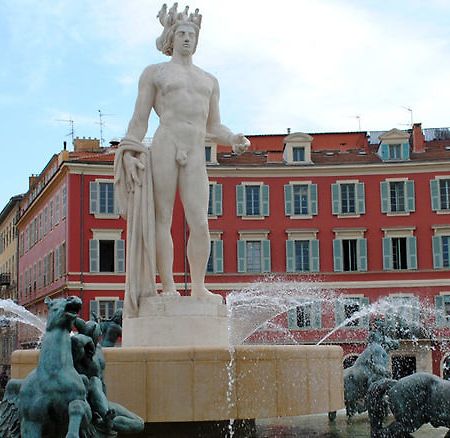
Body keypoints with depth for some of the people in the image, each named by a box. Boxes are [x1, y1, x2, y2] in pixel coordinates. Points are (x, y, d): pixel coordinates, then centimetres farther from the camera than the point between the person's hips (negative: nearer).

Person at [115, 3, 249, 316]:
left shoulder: (209, 81, 25)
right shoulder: (154, 73, 15)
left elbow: (214, 128, 24)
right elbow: (139, 119, 7)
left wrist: (235, 140, 3)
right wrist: (129, 154, -6)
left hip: (196, 155, 3)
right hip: (163, 147, -3)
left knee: (200, 223, -9)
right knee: (163, 219, -6)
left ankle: (198, 286, -2)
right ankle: (168, 287, -5)